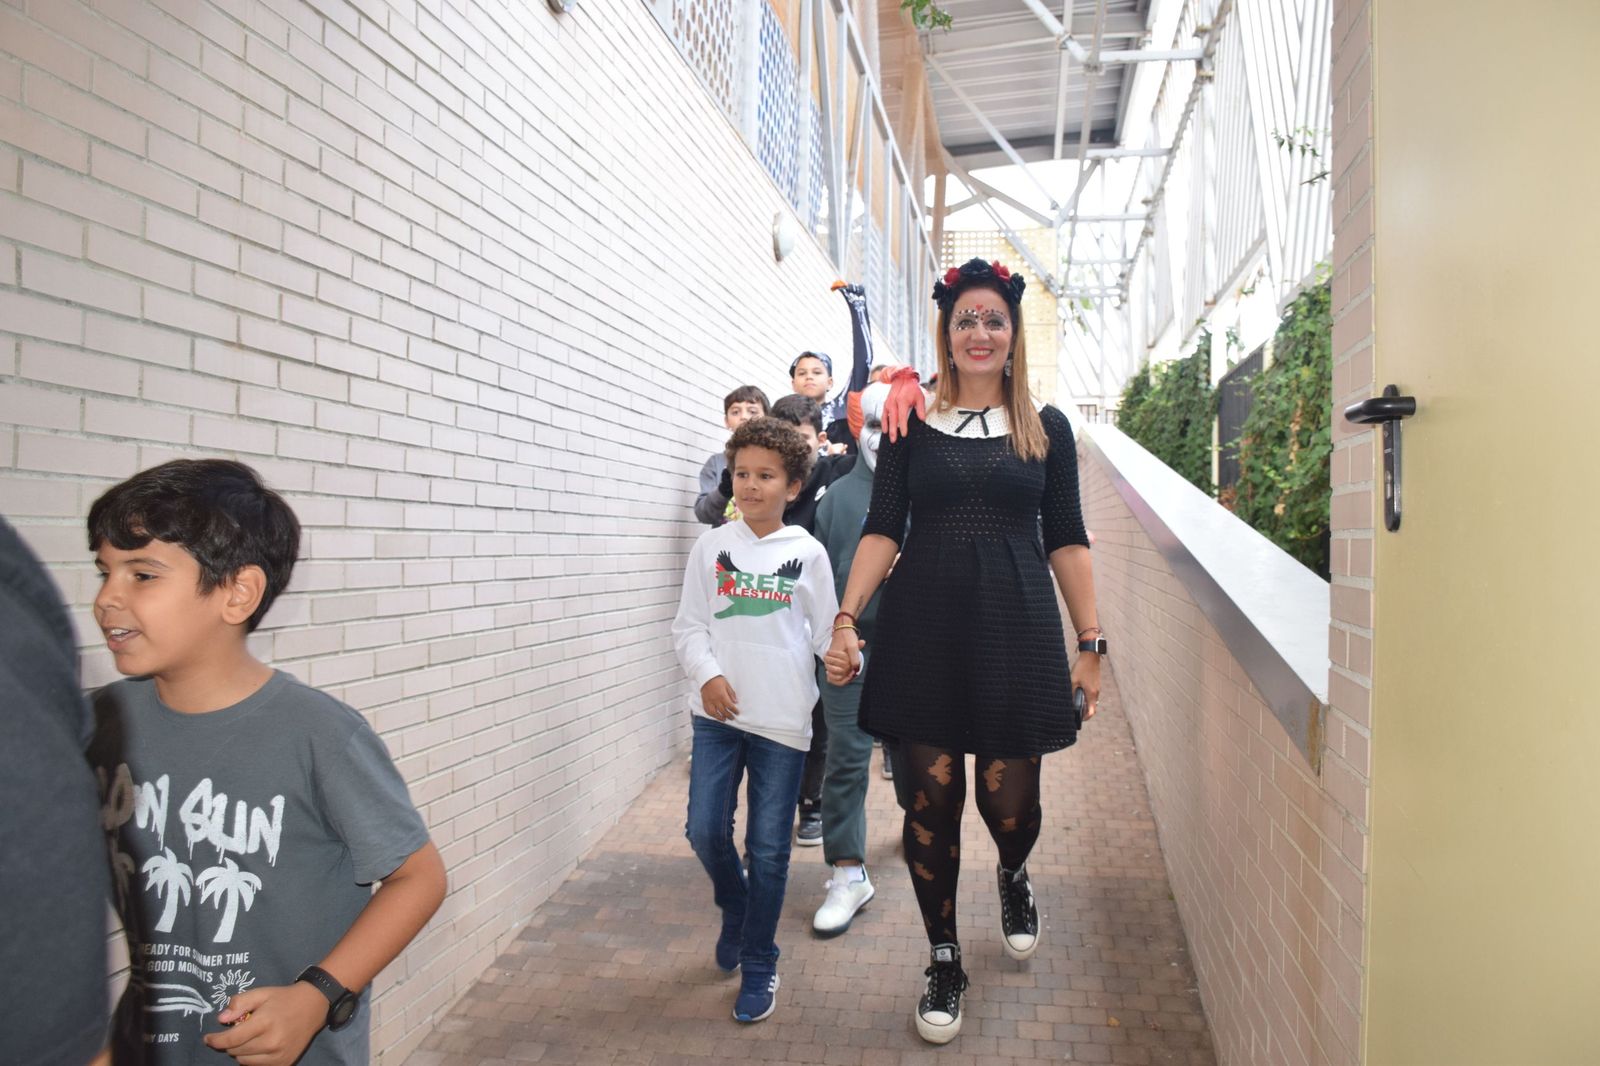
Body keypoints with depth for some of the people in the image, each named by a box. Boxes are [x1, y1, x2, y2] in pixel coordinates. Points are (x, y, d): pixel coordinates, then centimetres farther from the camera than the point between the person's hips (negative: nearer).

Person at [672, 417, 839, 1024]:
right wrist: (708, 674, -11)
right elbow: (689, 625, 4)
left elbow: (825, 631, 3)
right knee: (705, 830, 1)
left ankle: (759, 964, 25)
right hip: (718, 712, 2)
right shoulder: (712, 546, 3)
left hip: (782, 718, -1)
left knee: (768, 848, 5)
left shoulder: (807, 553, 0)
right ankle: (735, 910, 35)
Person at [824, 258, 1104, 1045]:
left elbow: (1066, 541, 7)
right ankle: (944, 962, 24)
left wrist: (1091, 643, 3)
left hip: (1015, 626, 0)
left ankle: (1014, 876, 41)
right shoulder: (912, 424, 7)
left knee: (1007, 797, 3)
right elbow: (882, 530, 1)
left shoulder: (1046, 428, 9)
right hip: (924, 625, 0)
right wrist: (847, 617, -11)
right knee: (931, 796, 3)